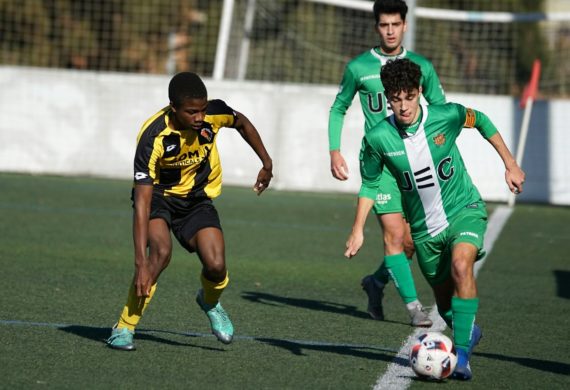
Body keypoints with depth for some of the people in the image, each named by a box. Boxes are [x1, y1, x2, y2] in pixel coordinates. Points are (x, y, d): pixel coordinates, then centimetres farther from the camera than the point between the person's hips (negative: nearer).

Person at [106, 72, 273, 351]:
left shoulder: (214, 114, -21)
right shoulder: (153, 138, -32)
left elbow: (242, 123, 6)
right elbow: (142, 203, -34)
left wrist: (266, 164, 14)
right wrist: (141, 263, -39)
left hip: (197, 198, 3)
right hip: (158, 195, -3)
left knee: (216, 266, -17)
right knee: (161, 251, -31)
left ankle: (210, 302, 21)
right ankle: (123, 328, -17)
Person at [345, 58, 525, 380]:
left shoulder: (447, 116, -18)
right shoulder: (378, 139, -15)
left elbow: (480, 120, 5)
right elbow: (370, 184, 3)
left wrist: (510, 164, 6)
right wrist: (358, 230, 0)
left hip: (464, 210, -3)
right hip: (425, 229, 3)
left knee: (461, 266, -30)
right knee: (445, 300, 11)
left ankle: (461, 354, -27)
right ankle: (470, 332, 45)